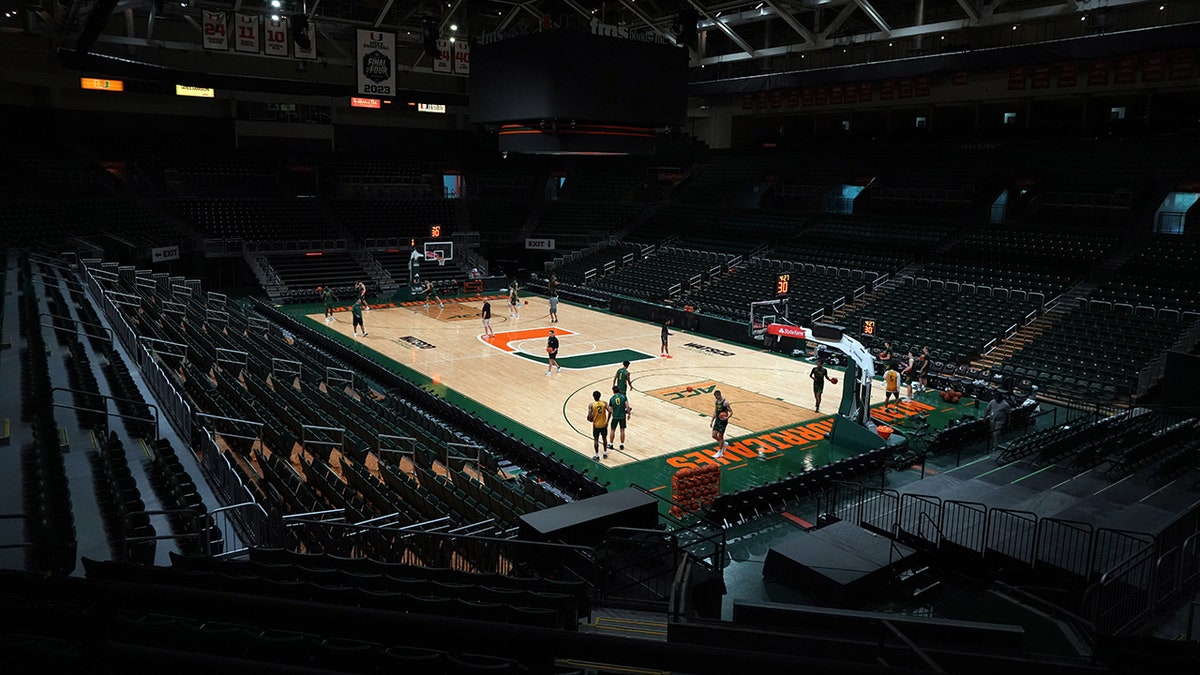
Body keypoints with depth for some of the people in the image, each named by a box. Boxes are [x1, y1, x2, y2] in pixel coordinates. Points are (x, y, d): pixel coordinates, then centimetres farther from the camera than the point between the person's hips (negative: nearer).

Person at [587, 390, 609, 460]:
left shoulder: (591, 405, -13)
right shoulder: (604, 403, -7)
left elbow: (590, 416, -20)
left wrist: (591, 419, 4)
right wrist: (607, 421, -1)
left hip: (596, 425, -2)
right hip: (604, 424, 2)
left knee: (596, 440, 10)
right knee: (604, 438, 19)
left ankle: (597, 455, 16)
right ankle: (605, 453, 28)